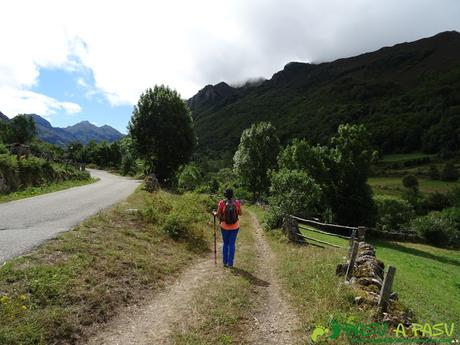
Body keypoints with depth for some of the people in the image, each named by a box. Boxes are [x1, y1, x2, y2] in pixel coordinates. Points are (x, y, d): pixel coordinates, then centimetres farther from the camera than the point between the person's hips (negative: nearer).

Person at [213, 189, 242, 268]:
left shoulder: (221, 203, -13)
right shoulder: (237, 202, -10)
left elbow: (218, 214, -5)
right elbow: (240, 213, 2)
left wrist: (214, 213, 16)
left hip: (224, 226, 0)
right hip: (235, 226, 0)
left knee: (225, 244, 16)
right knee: (232, 244, 10)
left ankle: (225, 262, 22)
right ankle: (230, 263, 13)